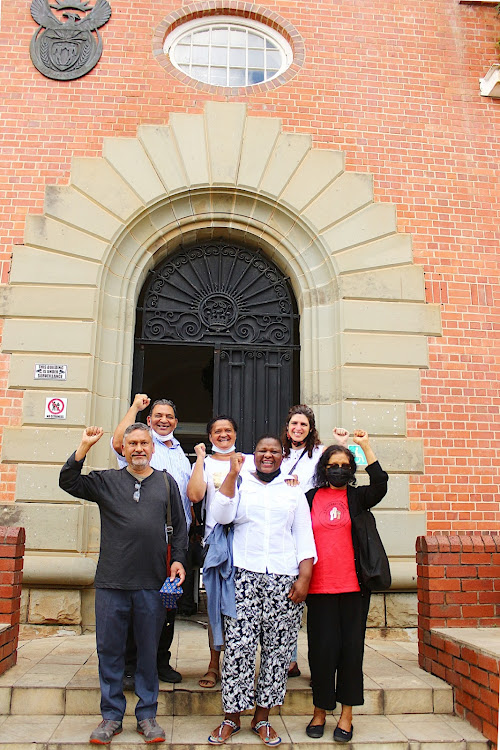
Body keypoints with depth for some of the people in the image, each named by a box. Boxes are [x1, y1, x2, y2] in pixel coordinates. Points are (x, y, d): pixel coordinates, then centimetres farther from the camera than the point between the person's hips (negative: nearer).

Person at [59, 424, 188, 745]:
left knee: (149, 651, 10)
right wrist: (84, 447, -14)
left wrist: (178, 559, 2)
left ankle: (147, 715, 26)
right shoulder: (106, 481, 6)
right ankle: (111, 716, 26)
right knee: (110, 649, 9)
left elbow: (180, 525, 13)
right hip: (112, 583, 0)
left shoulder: (166, 482, 8)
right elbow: (68, 482, -5)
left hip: (153, 584, 1)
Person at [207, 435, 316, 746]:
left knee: (278, 649, 4)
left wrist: (304, 578, -2)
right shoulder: (239, 486, 12)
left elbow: (304, 538, 9)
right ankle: (232, 717, 13)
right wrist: (233, 474, -8)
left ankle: (263, 717, 19)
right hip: (244, 577, -1)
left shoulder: (294, 492, 13)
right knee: (238, 647, -3)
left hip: (284, 580, 1)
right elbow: (221, 516, -6)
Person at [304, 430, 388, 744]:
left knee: (351, 646, 6)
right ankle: (320, 710, 22)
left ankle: (347, 714, 20)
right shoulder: (310, 498, 6)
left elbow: (380, 484, -15)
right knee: (322, 647, 5)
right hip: (319, 586, 0)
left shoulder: (357, 497, 4)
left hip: (353, 585, 0)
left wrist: (366, 445, -16)